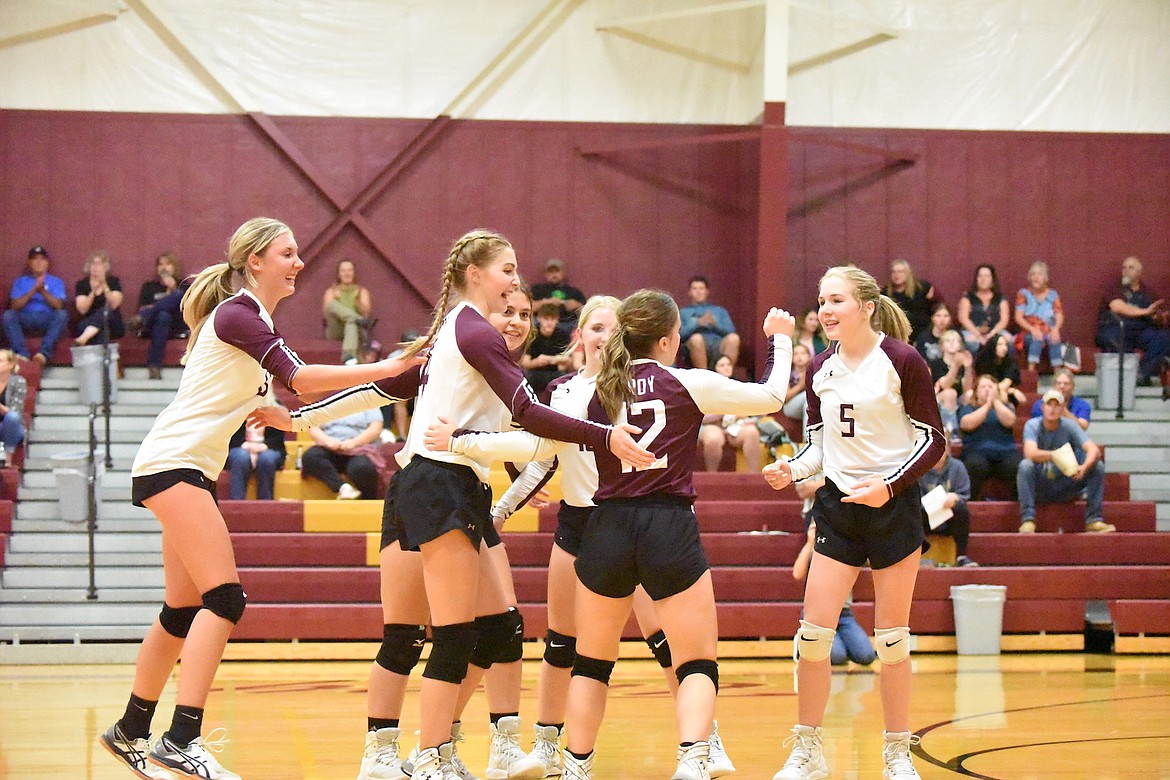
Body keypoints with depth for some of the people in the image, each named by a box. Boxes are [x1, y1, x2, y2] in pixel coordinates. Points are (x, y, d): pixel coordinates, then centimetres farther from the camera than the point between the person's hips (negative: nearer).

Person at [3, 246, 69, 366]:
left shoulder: (56, 281, 13)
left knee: (62, 314, -33)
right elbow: (15, 306, 0)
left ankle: (44, 352, -44)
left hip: (47, 319, -1)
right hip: (25, 318, 1)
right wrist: (33, 291, -12)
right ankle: (22, 354, -43)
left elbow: (58, 305, -3)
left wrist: (43, 291, -17)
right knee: (8, 315, -30)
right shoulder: (20, 281, 16)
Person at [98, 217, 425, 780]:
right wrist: (383, 369, -21)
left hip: (190, 468, 10)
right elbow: (297, 377, -22)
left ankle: (131, 733, 22)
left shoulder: (252, 317, 16)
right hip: (173, 464, -10)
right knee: (224, 598, -18)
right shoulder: (237, 314, -14)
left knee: (184, 612, 12)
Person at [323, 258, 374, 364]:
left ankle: (348, 354, -66)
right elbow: (326, 314, 0)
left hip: (357, 331, -1)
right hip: (336, 331, 1)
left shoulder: (362, 291, 17)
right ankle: (360, 320, -47)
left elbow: (365, 313, 0)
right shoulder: (331, 291, 17)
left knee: (351, 321, -40)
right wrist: (335, 299, -17)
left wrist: (358, 301, -17)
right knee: (332, 304, -27)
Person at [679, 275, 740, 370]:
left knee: (733, 338, -34)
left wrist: (715, 324, -3)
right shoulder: (683, 312, 26)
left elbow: (731, 331, 15)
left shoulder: (720, 310, 31)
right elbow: (679, 334, 7)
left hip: (719, 345, 2)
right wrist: (697, 324, -8)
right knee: (696, 338, -39)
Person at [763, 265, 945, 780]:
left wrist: (889, 485, -19)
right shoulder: (820, 370, 5)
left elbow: (933, 440, -7)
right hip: (838, 506, 4)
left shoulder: (902, 361, -10)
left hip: (893, 506, -4)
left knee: (891, 638, 0)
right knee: (813, 632, -3)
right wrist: (792, 469, -8)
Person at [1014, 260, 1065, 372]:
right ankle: (1031, 370, -47)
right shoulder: (1023, 294, 7)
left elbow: (1059, 316, 1)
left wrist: (1055, 329, -22)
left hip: (1049, 333, 1)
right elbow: (1018, 317, -3)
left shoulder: (1053, 295, 12)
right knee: (1037, 339, -36)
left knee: (1054, 340, -34)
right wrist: (1032, 329, -22)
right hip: (1029, 334, -1)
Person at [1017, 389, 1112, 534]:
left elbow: (1095, 451, -16)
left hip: (1064, 488, 3)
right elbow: (1031, 453, -30)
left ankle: (1094, 520, -18)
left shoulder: (1069, 426, -4)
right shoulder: (1032, 426, -10)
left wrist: (1084, 467, -38)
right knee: (1025, 465, -33)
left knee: (1098, 466, -16)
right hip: (1039, 487, -3)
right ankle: (1027, 521, -34)